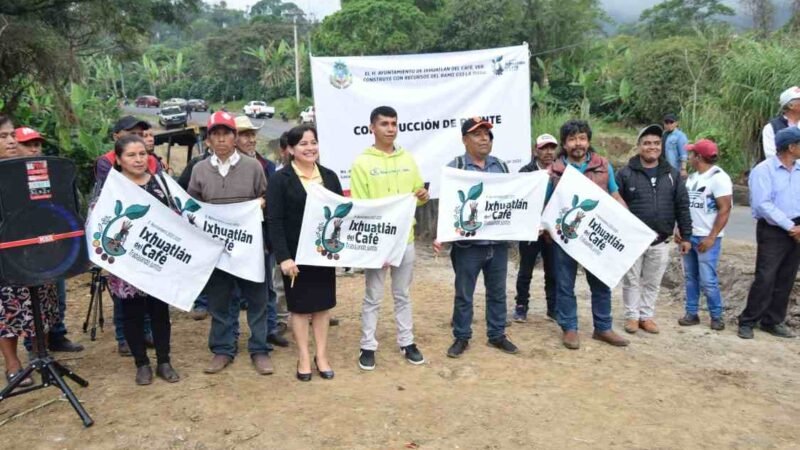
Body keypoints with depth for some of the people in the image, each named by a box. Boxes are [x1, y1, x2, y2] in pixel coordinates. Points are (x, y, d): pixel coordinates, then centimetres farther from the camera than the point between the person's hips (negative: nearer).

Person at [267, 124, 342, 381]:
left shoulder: (329, 176, 7)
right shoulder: (281, 179, -7)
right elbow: (274, 222, -12)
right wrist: (283, 256, -19)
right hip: (296, 254, -4)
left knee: (323, 304, 10)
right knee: (300, 306, 7)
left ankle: (322, 355, 23)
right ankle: (303, 358, 20)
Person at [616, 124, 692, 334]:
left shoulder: (672, 174, 5)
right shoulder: (626, 173, -5)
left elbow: (682, 207, 7)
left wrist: (686, 236, 4)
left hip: (661, 241, 3)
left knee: (653, 282, 12)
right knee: (632, 281, 8)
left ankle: (647, 316, 26)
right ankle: (632, 316, 22)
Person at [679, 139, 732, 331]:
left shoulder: (719, 177, -12)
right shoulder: (692, 177, 11)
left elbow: (725, 210, -15)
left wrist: (711, 237, -18)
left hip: (707, 238, -7)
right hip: (689, 236, 7)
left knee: (707, 280, -4)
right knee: (690, 277, 10)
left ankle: (716, 316, 11)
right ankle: (691, 313, 18)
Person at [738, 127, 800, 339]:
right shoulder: (764, 170, -10)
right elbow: (763, 204, -17)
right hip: (772, 232, -6)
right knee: (765, 279, -6)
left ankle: (773, 321, 22)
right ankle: (747, 322, 6)